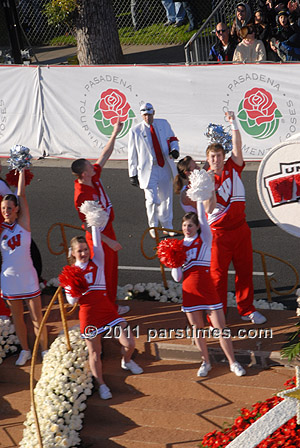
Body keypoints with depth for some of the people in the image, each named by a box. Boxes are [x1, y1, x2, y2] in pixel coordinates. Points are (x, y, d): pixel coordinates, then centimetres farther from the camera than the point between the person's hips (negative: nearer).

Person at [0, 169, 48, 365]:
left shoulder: (23, 223, -7)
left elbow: (21, 195, -10)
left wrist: (22, 171, -11)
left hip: (28, 277, -2)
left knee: (37, 318, 4)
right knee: (17, 318, 14)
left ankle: (44, 350, 20)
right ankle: (25, 351, 30)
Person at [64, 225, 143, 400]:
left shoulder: (97, 263, 5)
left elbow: (97, 243, -8)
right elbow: (72, 300, 1)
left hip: (107, 309, 1)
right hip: (89, 315, -1)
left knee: (129, 342, -5)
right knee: (94, 353, 3)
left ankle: (126, 362, 29)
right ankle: (101, 384, 21)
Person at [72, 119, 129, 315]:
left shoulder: (94, 178, -5)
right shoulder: (82, 196, -30)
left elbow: (105, 155, 8)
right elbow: (88, 225, -27)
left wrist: (115, 134, 8)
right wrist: (108, 241, -25)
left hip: (107, 229, 9)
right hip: (99, 235, -9)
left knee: (112, 268, 21)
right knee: (103, 272, 4)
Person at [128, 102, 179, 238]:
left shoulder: (163, 124, 5)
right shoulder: (135, 131, -2)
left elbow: (172, 139, 16)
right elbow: (132, 154, 1)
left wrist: (174, 150, -8)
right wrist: (133, 174, -1)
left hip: (165, 167, 3)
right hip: (148, 169, -3)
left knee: (166, 198, 12)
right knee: (152, 200, -13)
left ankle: (167, 226, 29)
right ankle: (153, 227, 7)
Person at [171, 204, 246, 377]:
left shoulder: (204, 239, 6)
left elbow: (202, 217, -8)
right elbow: (177, 277, 8)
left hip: (207, 289, -2)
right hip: (189, 291, 2)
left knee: (221, 328, -2)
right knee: (197, 329, 8)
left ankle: (233, 362, 9)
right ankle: (206, 362, 23)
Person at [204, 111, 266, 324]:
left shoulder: (233, 167, 2)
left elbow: (237, 146, -10)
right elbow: (208, 210, -18)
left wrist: (234, 123, -16)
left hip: (240, 227, 4)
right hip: (220, 232, -4)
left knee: (245, 270, 12)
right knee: (218, 274, 0)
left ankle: (246, 309, 25)